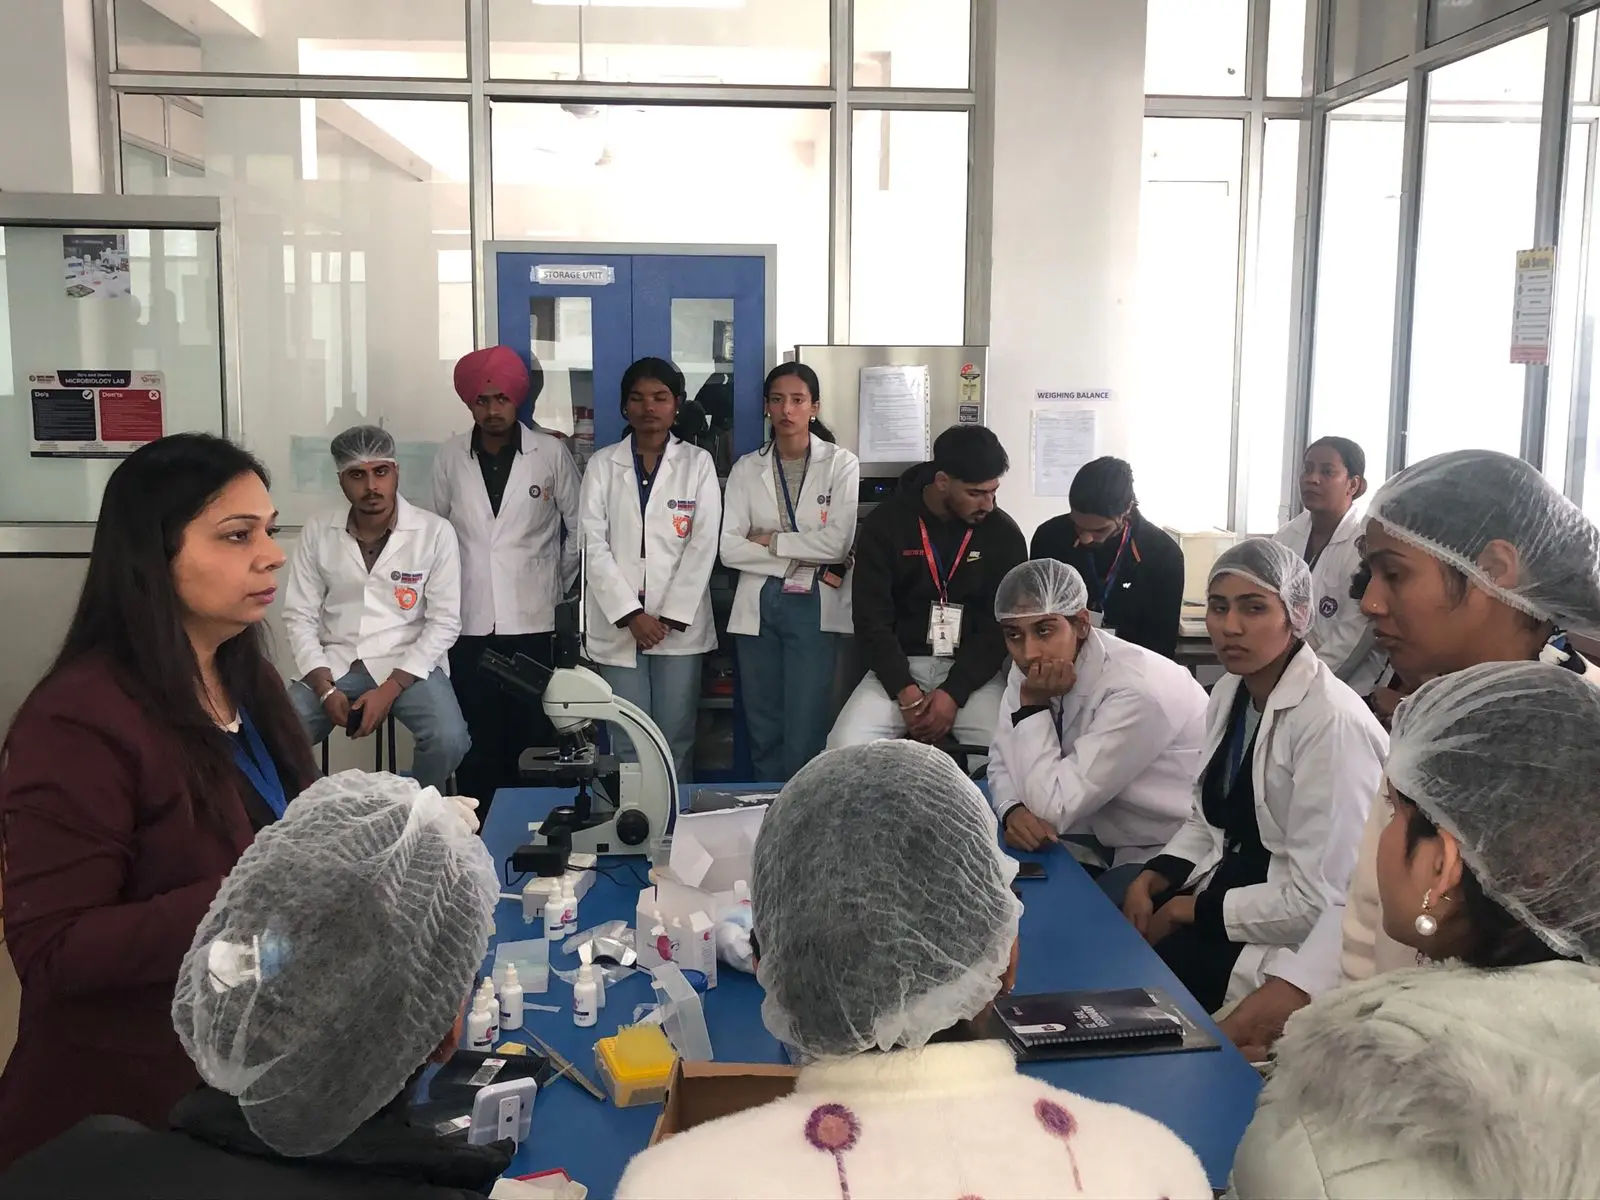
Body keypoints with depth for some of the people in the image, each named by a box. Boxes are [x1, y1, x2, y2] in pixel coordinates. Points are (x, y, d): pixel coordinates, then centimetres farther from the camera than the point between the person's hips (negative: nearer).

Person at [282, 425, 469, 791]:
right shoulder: (317, 532, -1)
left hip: (408, 664, -2)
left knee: (448, 741, -27)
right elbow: (300, 617, 2)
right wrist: (324, 687, -13)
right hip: (335, 663, 2)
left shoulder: (435, 532, -8)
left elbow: (444, 622, -7)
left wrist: (390, 689, -16)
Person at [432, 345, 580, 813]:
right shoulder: (450, 457, 5)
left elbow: (579, 526, 9)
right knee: (476, 744, 5)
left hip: (531, 622, -1)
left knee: (533, 739, 2)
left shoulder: (551, 452, 0)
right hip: (469, 624, 1)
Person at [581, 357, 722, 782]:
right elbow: (594, 546, -1)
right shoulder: (602, 464, 6)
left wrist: (671, 617, -10)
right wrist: (631, 615, -10)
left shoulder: (698, 463, 5)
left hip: (680, 624, 0)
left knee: (676, 740, 2)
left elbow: (703, 544, -3)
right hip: (619, 624, 1)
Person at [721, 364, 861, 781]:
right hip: (758, 607, 3)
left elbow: (838, 542, -11)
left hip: (814, 607, -2)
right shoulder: (747, 469, 6)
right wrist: (801, 563, -11)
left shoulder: (840, 464, 0)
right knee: (763, 728, 8)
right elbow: (729, 547, -5)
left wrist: (770, 541, -6)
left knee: (805, 732, -5)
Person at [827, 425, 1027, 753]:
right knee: (845, 749, -24)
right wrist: (906, 693, -17)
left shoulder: (1004, 534, -1)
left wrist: (953, 693, -15)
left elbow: (1002, 624, -3)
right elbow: (871, 618, -5)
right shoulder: (885, 524, -3)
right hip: (899, 668, 0)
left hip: (972, 673, 0)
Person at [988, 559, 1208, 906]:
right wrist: (1013, 810, -21)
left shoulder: (1136, 690, -29)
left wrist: (1033, 707, -22)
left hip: (1171, 853, -7)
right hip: (1100, 833, 7)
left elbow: (1054, 808, -26)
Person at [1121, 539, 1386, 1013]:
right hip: (1223, 894, 7)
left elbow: (1320, 900, -23)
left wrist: (1193, 911, -15)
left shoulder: (1333, 722, -22)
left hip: (1287, 943, -7)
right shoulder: (1229, 692, 5)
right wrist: (1152, 880, -4)